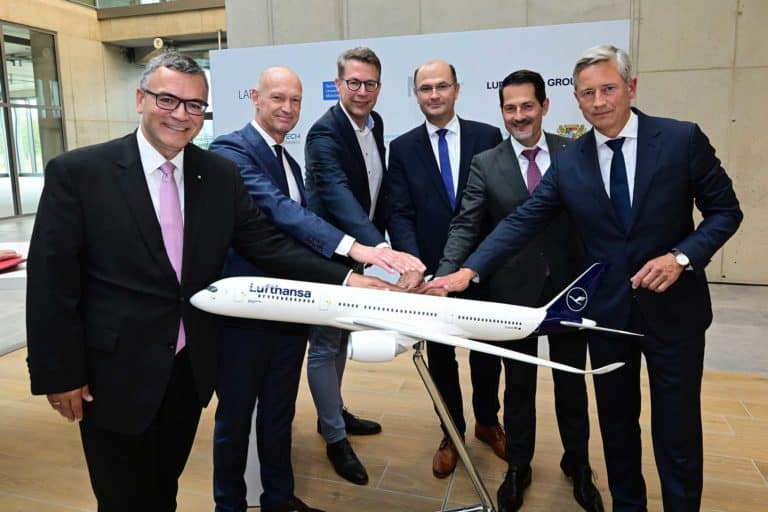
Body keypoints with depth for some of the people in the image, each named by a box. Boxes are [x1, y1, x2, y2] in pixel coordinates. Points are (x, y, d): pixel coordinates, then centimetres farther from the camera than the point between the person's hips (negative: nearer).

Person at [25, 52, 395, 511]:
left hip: (190, 368, 4)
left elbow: (267, 245, -3)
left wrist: (345, 278, -15)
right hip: (115, 374, -3)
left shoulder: (222, 174, -1)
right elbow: (51, 280, -10)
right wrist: (58, 373, -9)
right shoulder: (77, 172, -12)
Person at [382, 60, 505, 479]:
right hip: (431, 271, 0)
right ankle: (451, 433, 35)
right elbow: (399, 214, -7)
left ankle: (487, 421, 42)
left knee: (486, 350, 18)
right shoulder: (402, 148, 0)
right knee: (440, 356, 14)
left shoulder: (487, 137, -2)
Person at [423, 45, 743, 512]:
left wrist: (683, 256, -19)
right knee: (616, 424, 16)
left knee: (677, 428, 9)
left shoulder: (683, 139, -7)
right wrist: (469, 271, -18)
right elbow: (521, 223, -7)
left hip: (674, 307, -2)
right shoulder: (568, 162, -2)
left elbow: (725, 210, -2)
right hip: (608, 310, 2)